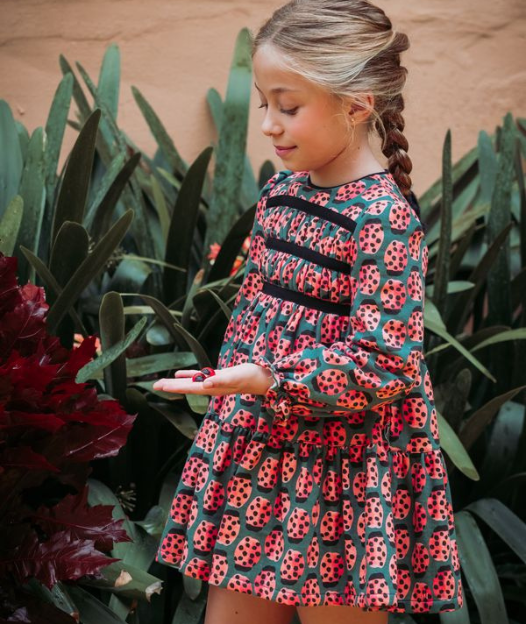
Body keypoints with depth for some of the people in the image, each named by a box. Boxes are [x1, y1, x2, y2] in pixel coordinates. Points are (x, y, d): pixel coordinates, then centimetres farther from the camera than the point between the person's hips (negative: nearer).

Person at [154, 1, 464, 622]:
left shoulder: (385, 218, -18)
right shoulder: (281, 192, 6)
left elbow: (383, 364, -22)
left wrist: (266, 380, -28)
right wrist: (228, 395, 17)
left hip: (345, 473, -7)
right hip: (257, 448, 7)